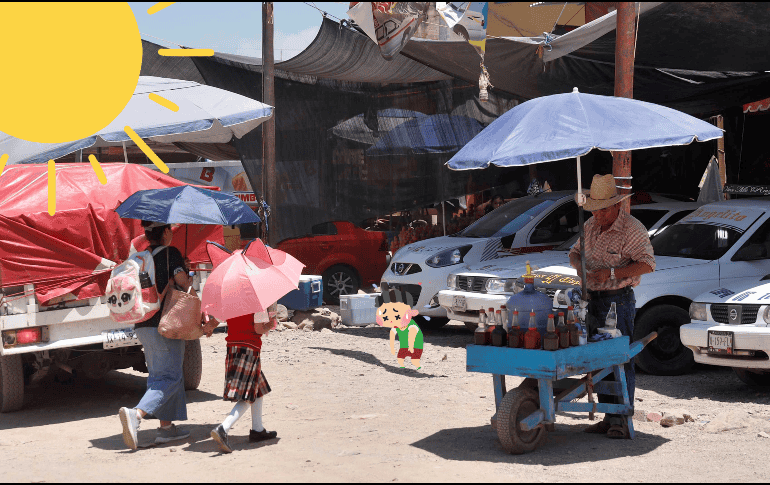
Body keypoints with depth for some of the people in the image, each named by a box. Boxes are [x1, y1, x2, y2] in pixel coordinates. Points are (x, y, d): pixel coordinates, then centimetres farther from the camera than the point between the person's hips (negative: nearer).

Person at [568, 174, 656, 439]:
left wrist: (612, 272, -23)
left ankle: (622, 420, -4)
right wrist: (579, 266, -1)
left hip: (619, 301, -7)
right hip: (594, 300, 7)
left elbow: (647, 264, -16)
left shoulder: (632, 229, -10)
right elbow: (574, 252, 23)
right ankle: (609, 417, 13)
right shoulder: (591, 226, 12)